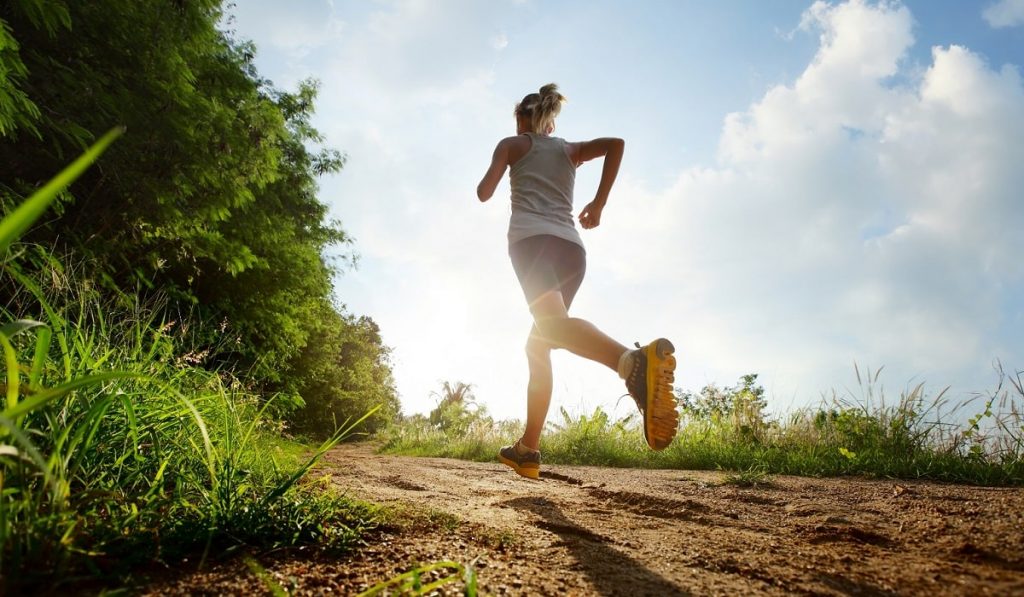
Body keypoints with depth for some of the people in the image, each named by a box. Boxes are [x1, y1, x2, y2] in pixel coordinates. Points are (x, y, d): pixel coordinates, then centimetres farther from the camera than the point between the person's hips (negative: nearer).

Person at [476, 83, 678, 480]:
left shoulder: (512, 144, 20)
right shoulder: (570, 149, 28)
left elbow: (485, 193, 10)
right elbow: (615, 143, 9)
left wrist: (482, 183, 34)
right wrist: (599, 202, 11)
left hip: (532, 238, -5)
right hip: (572, 248, 6)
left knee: (553, 325, -31)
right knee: (538, 345, 14)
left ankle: (634, 361, -63)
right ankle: (528, 449, 12)